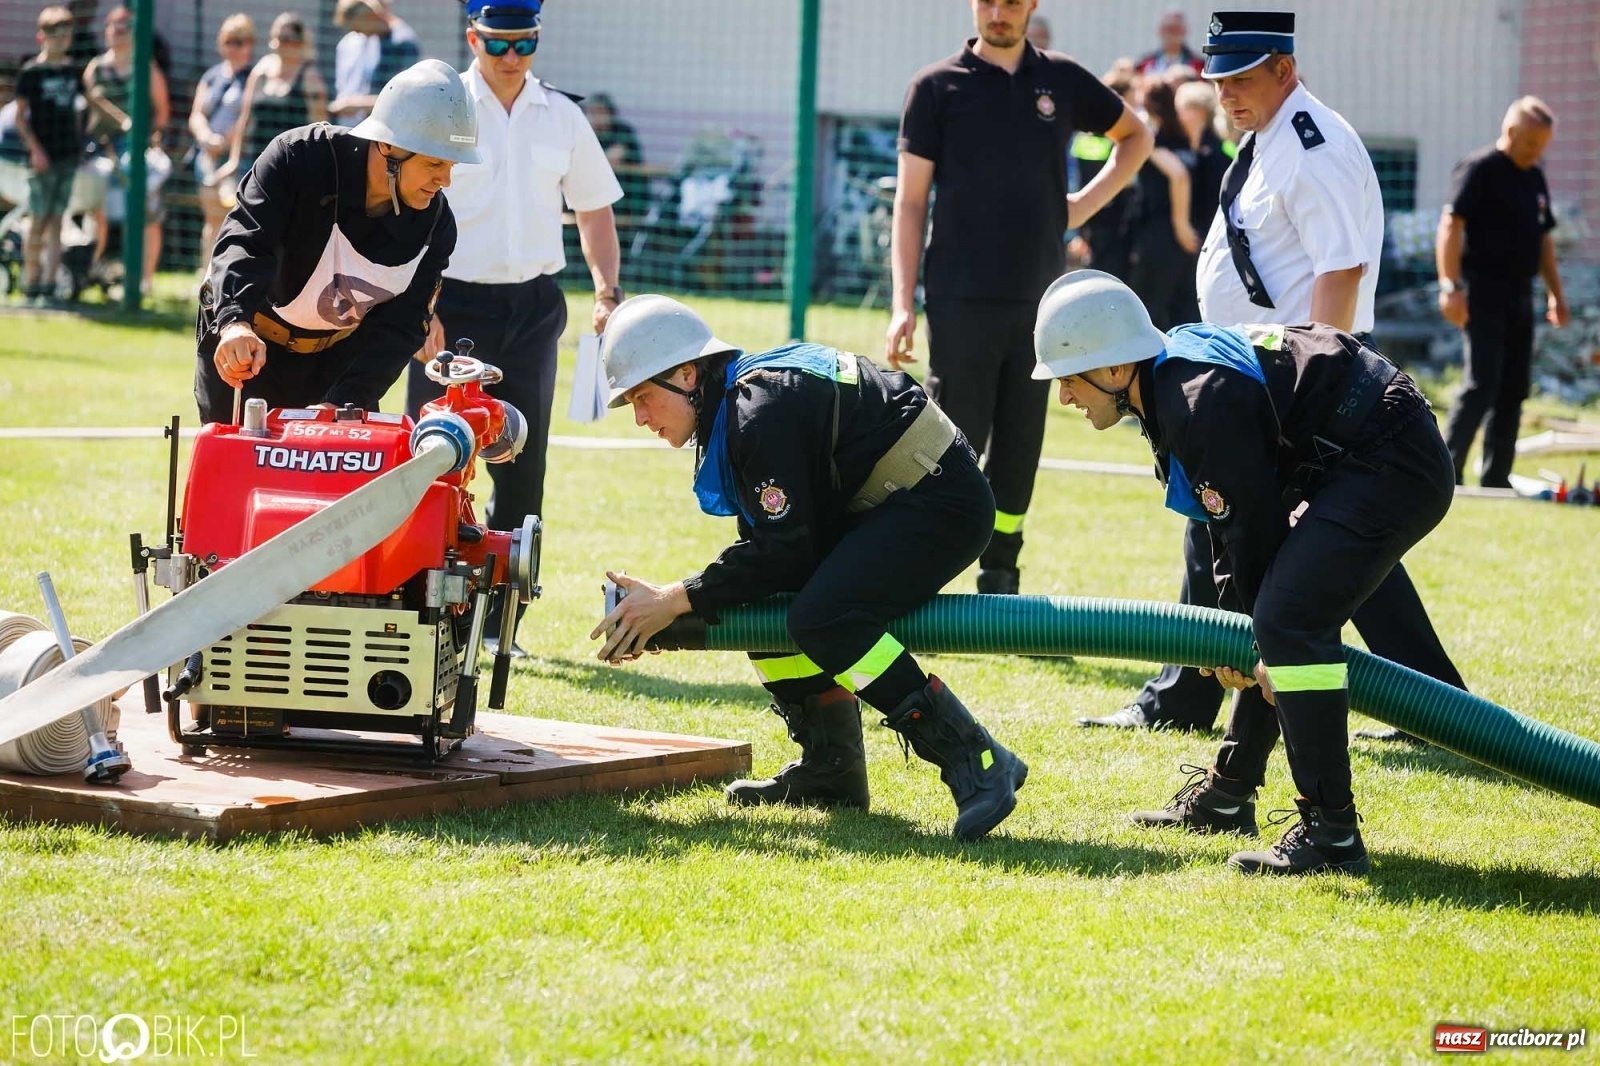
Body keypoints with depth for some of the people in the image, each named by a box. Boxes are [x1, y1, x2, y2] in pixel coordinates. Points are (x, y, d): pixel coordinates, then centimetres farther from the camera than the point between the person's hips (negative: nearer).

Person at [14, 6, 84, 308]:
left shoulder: (71, 71, 11)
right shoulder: (31, 71, -5)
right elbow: (20, 117, -6)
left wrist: (80, 147, 13)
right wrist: (35, 149, -15)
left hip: (68, 157, 5)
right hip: (43, 157, -5)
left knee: (56, 222, 2)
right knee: (38, 221, 0)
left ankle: (48, 286, 0)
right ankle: (31, 284, 9)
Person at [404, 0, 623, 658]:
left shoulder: (561, 116, 9)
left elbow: (594, 209, 16)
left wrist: (607, 292, 2)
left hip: (535, 307, 4)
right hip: (454, 302, -3)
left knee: (522, 467, 4)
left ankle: (499, 623, 11)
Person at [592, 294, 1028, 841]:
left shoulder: (762, 411, -21)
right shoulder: (736, 405, 11)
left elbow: (787, 550, -22)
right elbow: (764, 544, 12)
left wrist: (679, 600, -16)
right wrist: (667, 608, 1)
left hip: (943, 502, -11)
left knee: (822, 620, -27)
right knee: (765, 607, 8)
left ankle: (978, 763, -25)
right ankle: (830, 772, 15)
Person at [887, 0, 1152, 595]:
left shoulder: (1062, 80, 9)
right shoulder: (937, 87, 1)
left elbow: (1135, 136, 25)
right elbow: (910, 200, 0)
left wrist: (1089, 201, 9)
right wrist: (903, 305, -7)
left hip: (1039, 300, 3)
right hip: (962, 301, -3)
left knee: (1020, 450, 6)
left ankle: (1000, 580, 14)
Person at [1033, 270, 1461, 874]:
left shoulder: (1204, 404, -23)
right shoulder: (1172, 381, 9)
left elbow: (1256, 525, -17)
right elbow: (1227, 523, 16)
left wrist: (1257, 639, -6)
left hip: (1394, 464, -11)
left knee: (1289, 621, -20)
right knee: (1275, 627, 19)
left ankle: (1332, 833, -19)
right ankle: (1227, 795, 31)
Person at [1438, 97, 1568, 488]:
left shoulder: (1535, 177, 16)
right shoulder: (1479, 169, -9)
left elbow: (1544, 238, 24)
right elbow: (1450, 226, -16)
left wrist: (1556, 293, 20)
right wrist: (1450, 287, -24)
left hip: (1520, 297, 8)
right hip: (1483, 295, -8)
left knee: (1513, 391, 7)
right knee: (1481, 385, -13)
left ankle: (1496, 481, 12)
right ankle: (1447, 474, -10)